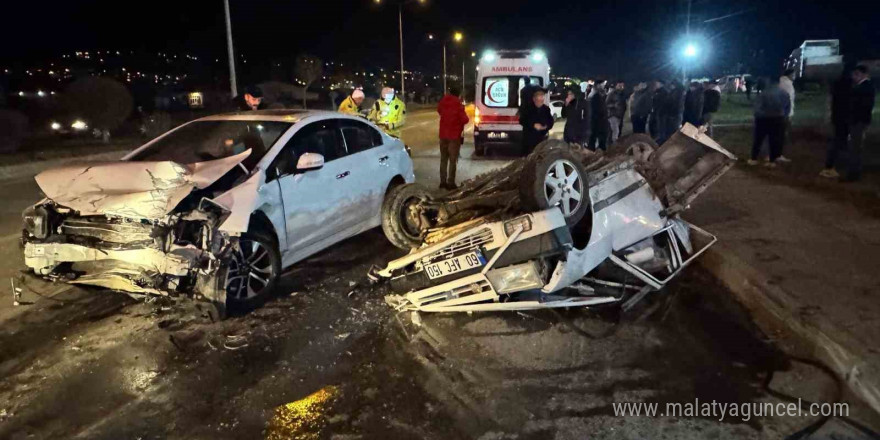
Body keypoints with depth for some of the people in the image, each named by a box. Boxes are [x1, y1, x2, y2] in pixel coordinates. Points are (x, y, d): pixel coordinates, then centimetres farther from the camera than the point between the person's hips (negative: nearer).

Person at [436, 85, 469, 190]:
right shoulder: (458, 105, -14)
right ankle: (450, 183, -2)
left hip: (443, 135, 5)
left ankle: (443, 181, 14)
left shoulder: (443, 102, 1)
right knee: (453, 160, 0)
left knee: (443, 159, 14)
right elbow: (464, 120, -13)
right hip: (454, 135, -5)